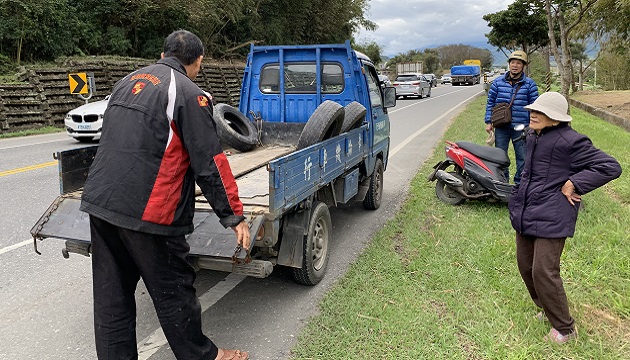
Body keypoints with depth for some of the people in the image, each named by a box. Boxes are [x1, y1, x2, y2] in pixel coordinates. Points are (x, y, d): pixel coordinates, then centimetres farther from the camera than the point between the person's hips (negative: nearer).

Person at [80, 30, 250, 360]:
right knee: (173, 292, 7)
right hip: (146, 210, -7)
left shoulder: (128, 81, 16)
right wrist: (235, 216, -5)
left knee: (111, 295, 14)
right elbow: (210, 164, -11)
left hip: (99, 199, 8)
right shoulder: (189, 94, -8)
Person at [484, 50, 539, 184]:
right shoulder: (498, 82, 6)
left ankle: (520, 182, 19)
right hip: (501, 127, 1)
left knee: (522, 157, 6)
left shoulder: (530, 84, 4)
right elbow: (490, 102, 8)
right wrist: (488, 122, 3)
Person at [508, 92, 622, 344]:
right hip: (525, 214, 8)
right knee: (526, 266, 15)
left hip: (551, 217, -8)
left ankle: (564, 328, 11)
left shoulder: (570, 142, -16)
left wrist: (573, 185, -17)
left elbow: (610, 167, -14)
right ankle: (545, 308, 37)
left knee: (544, 272, -9)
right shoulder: (533, 137, 10)